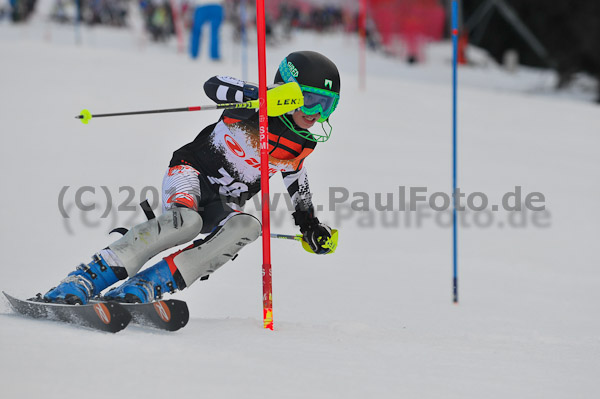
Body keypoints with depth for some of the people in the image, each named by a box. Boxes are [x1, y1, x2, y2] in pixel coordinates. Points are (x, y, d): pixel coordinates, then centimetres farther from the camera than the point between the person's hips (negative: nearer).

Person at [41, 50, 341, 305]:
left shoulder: (306, 143, 3)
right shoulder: (256, 107, -15)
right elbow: (213, 86, -32)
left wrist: (308, 221, 30)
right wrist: (263, 97, -45)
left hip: (223, 206, 5)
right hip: (191, 176, -5)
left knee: (246, 227, -31)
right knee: (185, 220, -38)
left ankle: (143, 288, -39)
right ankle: (80, 283, -43)